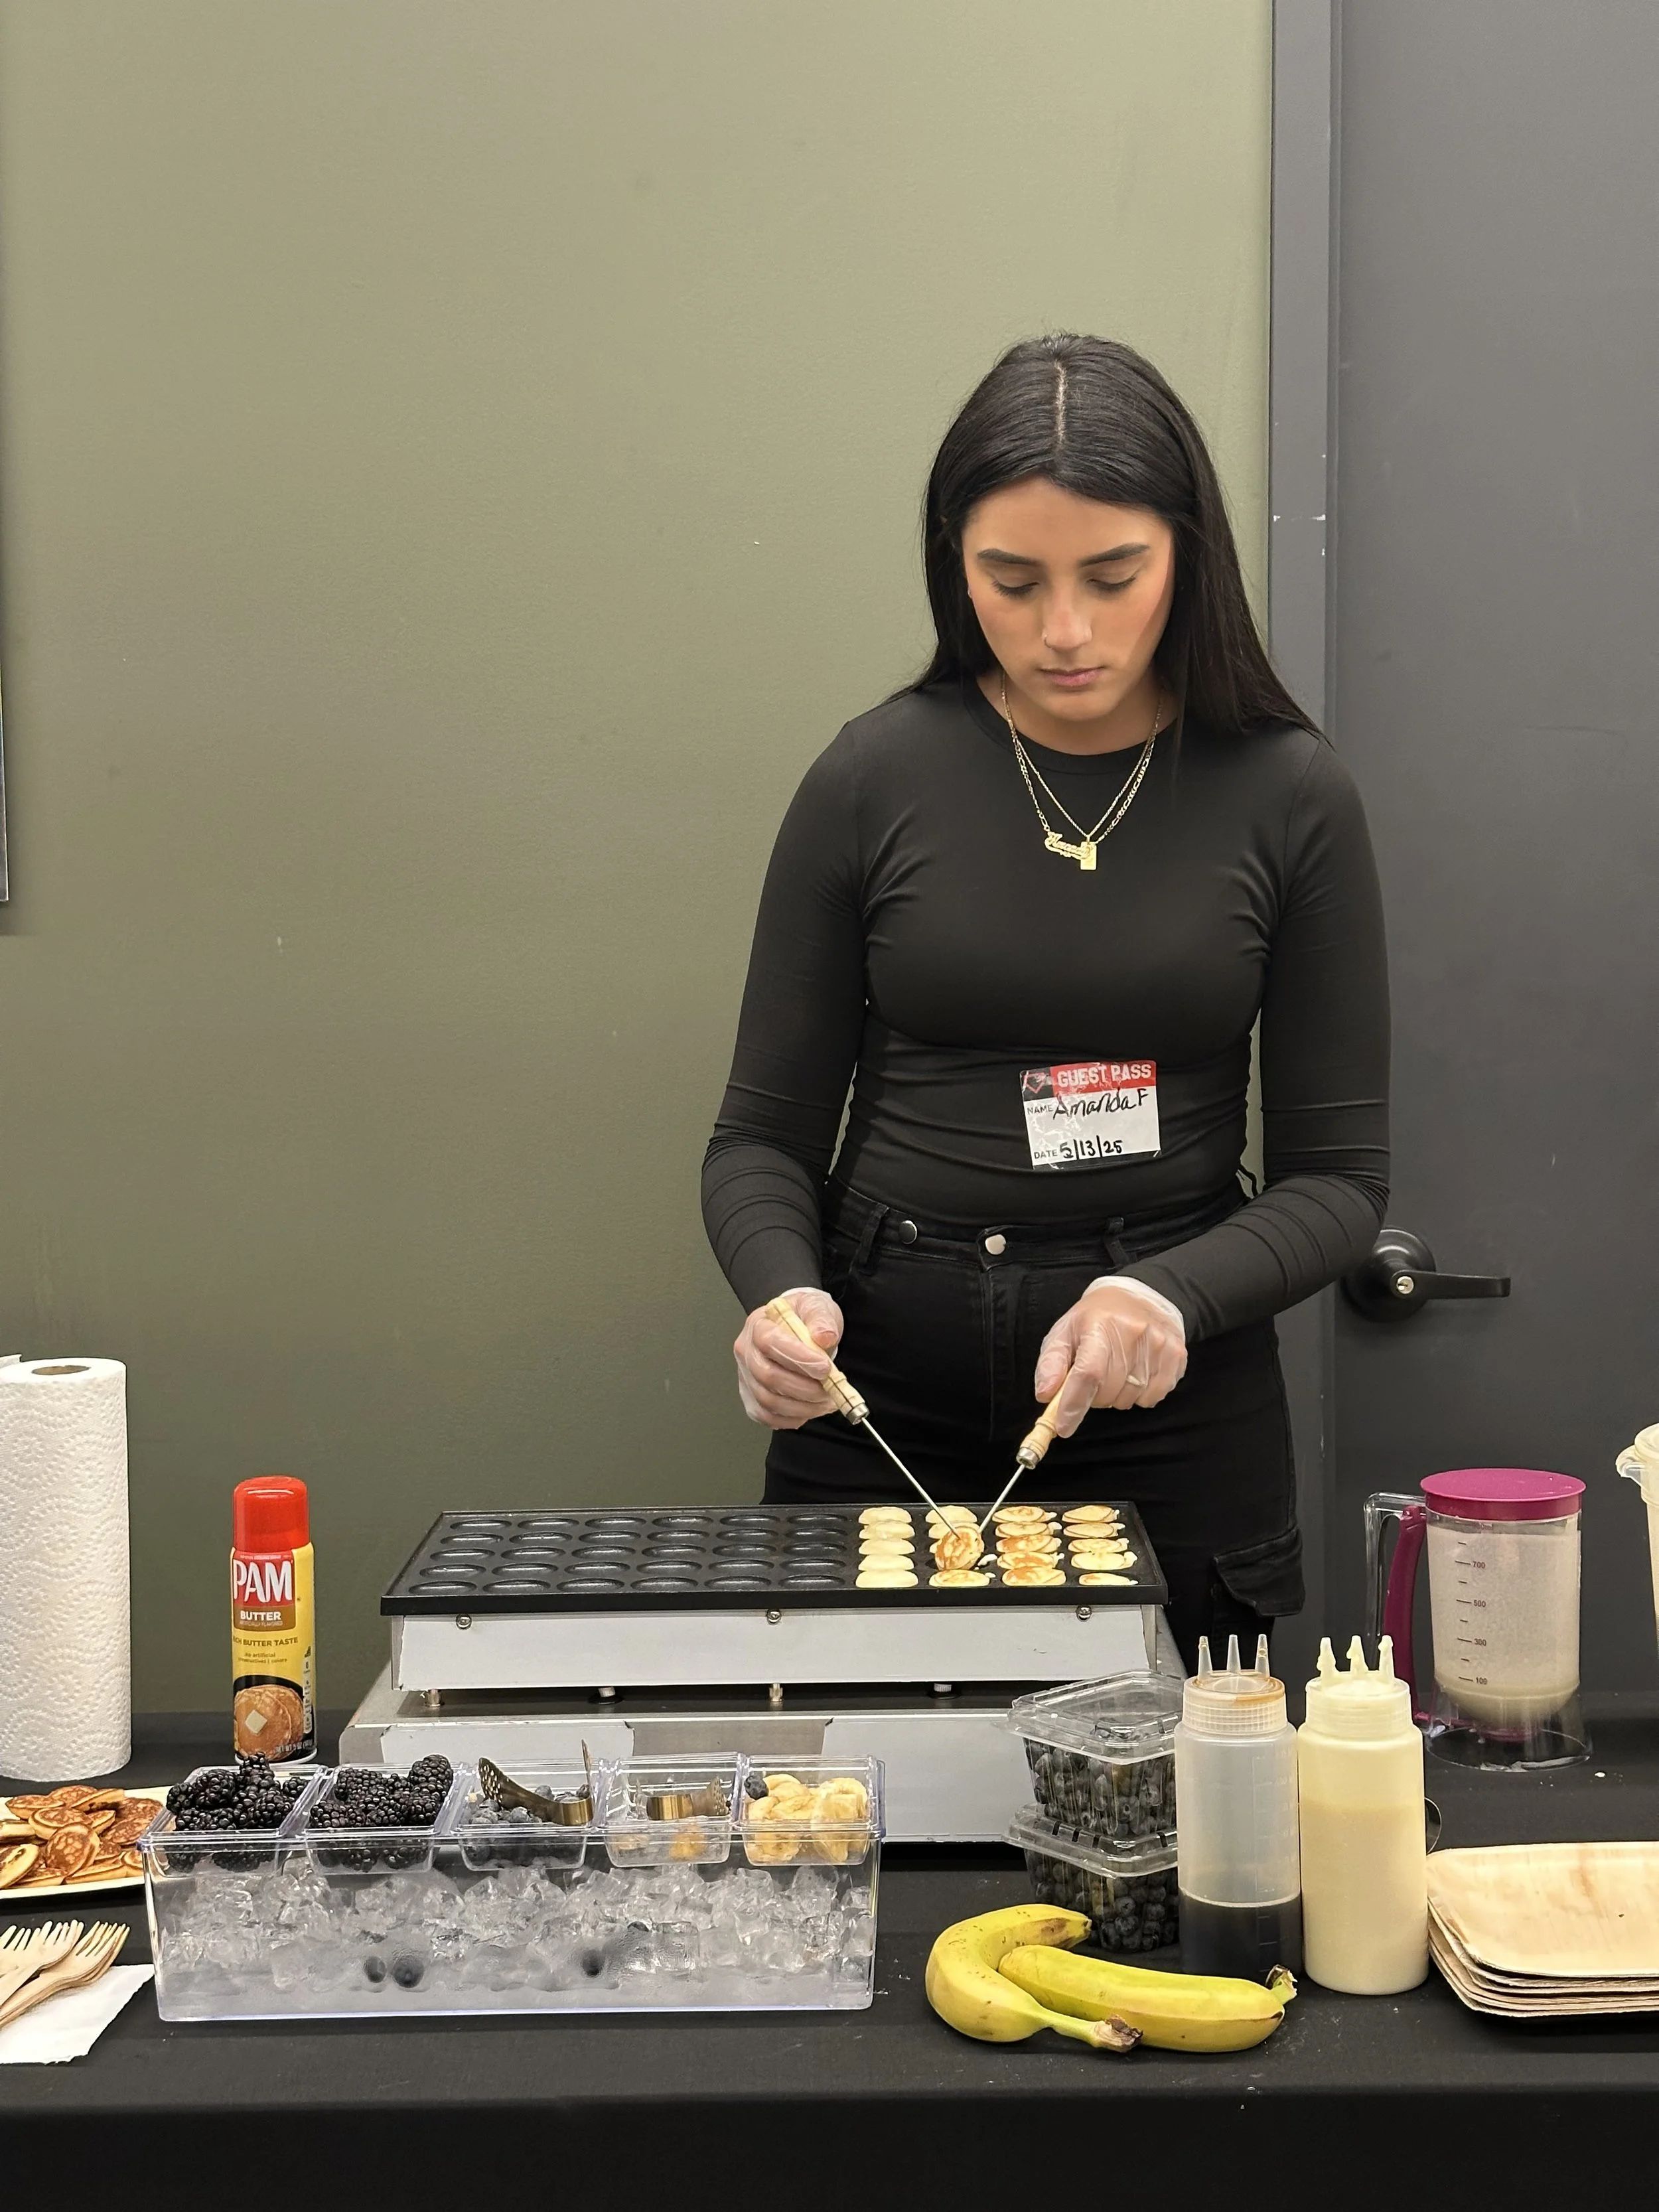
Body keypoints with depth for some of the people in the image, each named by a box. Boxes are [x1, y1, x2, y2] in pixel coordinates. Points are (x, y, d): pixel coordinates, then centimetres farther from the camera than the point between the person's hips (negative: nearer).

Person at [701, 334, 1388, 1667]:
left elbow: (1338, 1172, -2)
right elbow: (766, 1135, 2)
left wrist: (1175, 1297, -20)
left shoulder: (1288, 796, -4)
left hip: (1177, 1423, 0)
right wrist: (785, 1295, -18)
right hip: (881, 1415, 0)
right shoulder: (876, 781, -3)